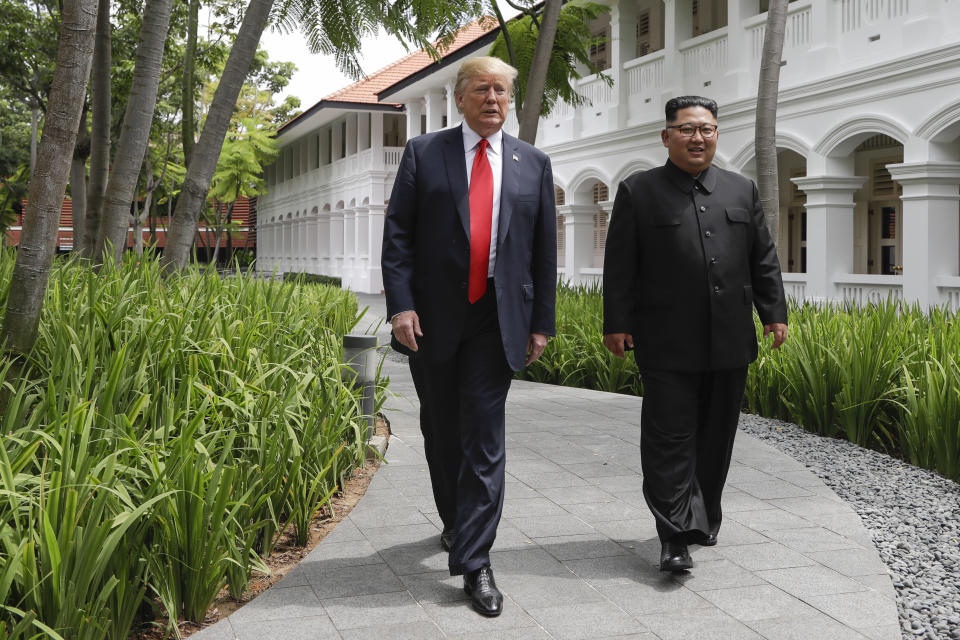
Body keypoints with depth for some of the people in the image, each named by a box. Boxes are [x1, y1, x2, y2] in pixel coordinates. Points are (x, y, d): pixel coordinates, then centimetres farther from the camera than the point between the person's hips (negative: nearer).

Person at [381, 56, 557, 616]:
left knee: (484, 438, -4)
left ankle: (475, 561, 1)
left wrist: (542, 321, 5)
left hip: (497, 321, 0)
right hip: (434, 318, 1)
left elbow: (545, 250, 9)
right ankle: (456, 522, 37)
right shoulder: (423, 153, 4)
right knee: (441, 432, 14)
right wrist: (401, 304, -12)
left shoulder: (533, 164, 9)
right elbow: (397, 235, -1)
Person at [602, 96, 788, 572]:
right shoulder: (639, 192, 3)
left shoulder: (742, 190, 14)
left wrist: (774, 313, 8)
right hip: (668, 346, -4)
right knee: (670, 439, -5)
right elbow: (620, 266, -1)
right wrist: (617, 323, -7)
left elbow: (763, 259, 15)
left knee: (716, 437, 12)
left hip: (729, 344, 4)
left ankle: (704, 520, 26)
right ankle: (675, 536, -2)